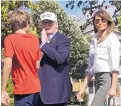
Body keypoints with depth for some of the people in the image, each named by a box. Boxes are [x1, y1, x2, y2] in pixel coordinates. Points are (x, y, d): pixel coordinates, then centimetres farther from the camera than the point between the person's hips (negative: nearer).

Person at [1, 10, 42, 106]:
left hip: (22, 89, -5)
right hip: (36, 88, 6)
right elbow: (38, 65, 10)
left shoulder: (10, 39, -9)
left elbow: (8, 66, -16)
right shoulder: (35, 39, 6)